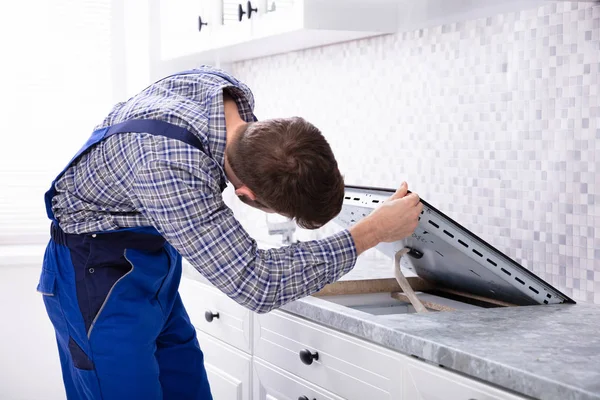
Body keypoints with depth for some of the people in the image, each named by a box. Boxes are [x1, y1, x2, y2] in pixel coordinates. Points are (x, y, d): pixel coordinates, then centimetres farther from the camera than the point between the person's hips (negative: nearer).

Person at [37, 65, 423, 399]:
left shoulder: (234, 90, -13)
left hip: (154, 266, 8)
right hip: (100, 275, -8)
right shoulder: (169, 169, -38)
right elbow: (256, 284, -33)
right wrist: (371, 232, -28)